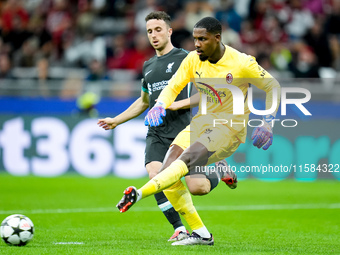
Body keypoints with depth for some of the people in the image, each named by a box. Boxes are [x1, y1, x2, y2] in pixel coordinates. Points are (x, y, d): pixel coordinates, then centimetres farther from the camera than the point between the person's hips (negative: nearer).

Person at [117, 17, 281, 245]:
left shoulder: (242, 63, -15)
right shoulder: (193, 59, -2)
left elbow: (272, 86, -2)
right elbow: (174, 86, 5)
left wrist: (268, 123, -9)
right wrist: (159, 106, -17)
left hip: (230, 128, -6)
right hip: (202, 122, 6)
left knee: (185, 161, -31)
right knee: (167, 173, -12)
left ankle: (139, 193, -43)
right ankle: (201, 234, -6)